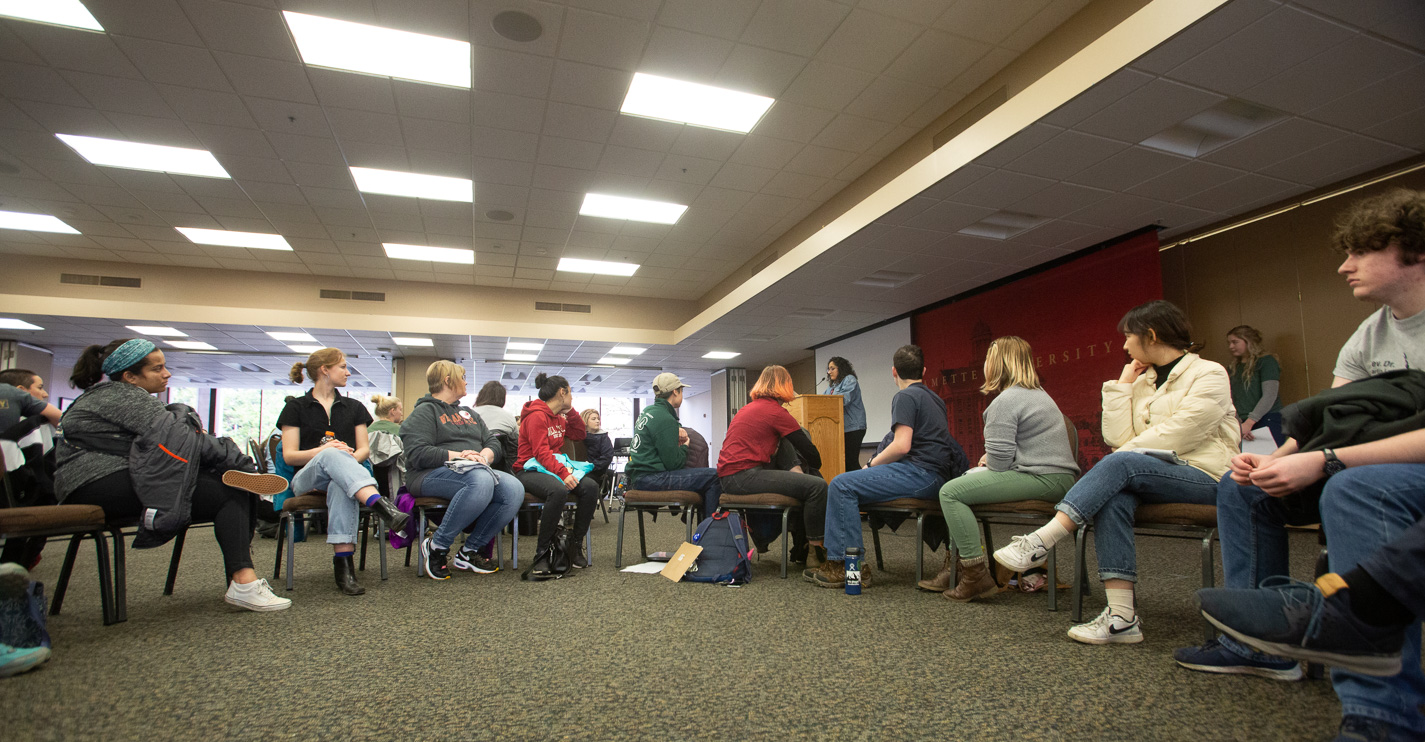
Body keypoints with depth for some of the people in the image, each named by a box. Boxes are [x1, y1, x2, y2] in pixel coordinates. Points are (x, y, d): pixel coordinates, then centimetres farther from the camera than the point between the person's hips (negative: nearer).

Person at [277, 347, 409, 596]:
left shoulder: (354, 407, 21)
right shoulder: (296, 407, 12)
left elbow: (365, 449, 13)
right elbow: (289, 455, 3)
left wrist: (349, 459, -10)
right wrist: (323, 450, -16)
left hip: (342, 475, 2)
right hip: (307, 479, -2)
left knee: (341, 485, -39)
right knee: (331, 454, -39)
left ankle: (343, 560, -52)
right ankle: (380, 505, -61)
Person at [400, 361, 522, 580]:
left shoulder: (469, 413, 28)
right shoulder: (425, 412, 5)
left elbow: (493, 443, 18)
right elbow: (417, 453, -10)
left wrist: (484, 455, -5)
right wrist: (456, 455, -18)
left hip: (477, 470, 7)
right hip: (433, 474, -7)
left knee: (514, 488, -24)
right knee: (482, 481, -39)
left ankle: (469, 551, -14)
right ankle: (436, 547, -21)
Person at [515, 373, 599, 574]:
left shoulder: (558, 418, 16)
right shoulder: (536, 416, -10)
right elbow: (542, 453, -20)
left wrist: (571, 411, 15)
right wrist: (562, 473, -32)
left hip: (555, 467, 8)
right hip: (529, 470, -8)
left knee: (591, 486, -19)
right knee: (558, 490, -39)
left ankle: (576, 544, -11)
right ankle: (542, 552, -25)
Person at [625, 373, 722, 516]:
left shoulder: (647, 411, 13)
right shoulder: (664, 419, -16)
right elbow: (673, 463, -17)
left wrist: (678, 431, 10)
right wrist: (685, 446, 4)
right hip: (649, 479, -11)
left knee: (704, 471, 17)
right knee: (714, 477, -16)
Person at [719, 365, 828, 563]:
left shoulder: (749, 408, 22)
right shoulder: (776, 411, -7)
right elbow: (809, 453, -3)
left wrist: (795, 469, 18)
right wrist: (817, 464, 19)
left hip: (729, 476, 10)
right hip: (743, 476, -10)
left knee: (802, 483, 23)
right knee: (817, 486, -12)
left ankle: (800, 548, 25)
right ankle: (815, 549, 0)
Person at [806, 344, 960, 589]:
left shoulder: (905, 397, -7)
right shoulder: (934, 398, 23)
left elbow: (901, 446, -18)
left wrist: (872, 464, -1)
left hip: (920, 473, -10)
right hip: (933, 475, 10)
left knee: (841, 486, -15)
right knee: (847, 484, 12)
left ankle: (848, 566, -17)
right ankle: (835, 561, 7)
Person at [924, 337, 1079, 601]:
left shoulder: (1007, 399, -13)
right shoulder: (1037, 392, 21)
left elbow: (1000, 460, -19)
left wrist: (989, 462, 4)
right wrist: (990, 459, 14)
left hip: (1042, 478, -11)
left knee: (951, 492, -14)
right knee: (963, 480, 19)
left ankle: (976, 576, -13)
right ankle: (955, 567, 17)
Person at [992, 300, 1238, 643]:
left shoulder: (1208, 374, -2)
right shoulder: (1143, 382, 17)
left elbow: (1177, 435, -16)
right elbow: (1118, 438, 3)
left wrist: (1126, 451, -7)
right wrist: (1121, 386, 2)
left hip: (1204, 476, -5)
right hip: (1158, 478, 5)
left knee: (1121, 464, -32)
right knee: (1114, 496, -29)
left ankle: (1039, 543, -37)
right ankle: (1121, 617, -34)